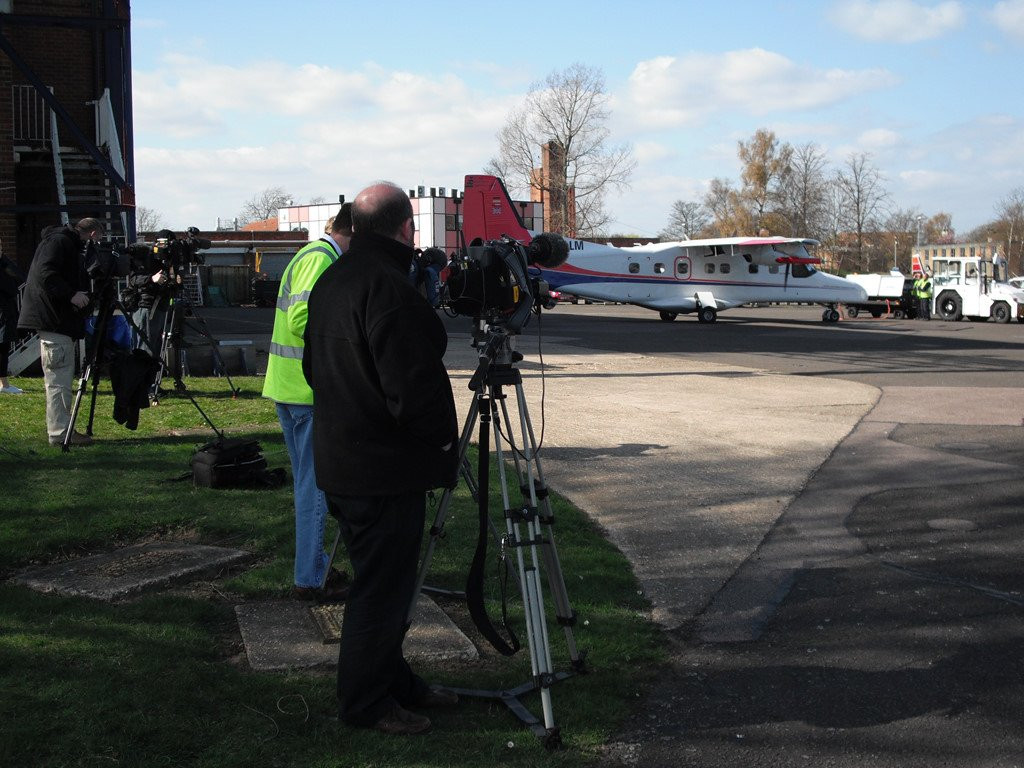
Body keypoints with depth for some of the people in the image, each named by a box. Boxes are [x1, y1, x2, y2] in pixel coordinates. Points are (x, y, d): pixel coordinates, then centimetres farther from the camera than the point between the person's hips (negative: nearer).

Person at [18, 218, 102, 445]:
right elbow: (45, 274, -22)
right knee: (59, 378, -9)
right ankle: (60, 432, -7)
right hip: (53, 321, -11)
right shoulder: (58, 241, -10)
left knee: (60, 378, 12)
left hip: (61, 321, 11)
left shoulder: (70, 245, 21)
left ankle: (61, 429, 17)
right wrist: (71, 295, -24)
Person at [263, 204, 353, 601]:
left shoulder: (313, 255, 18)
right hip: (310, 390, -10)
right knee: (317, 484, -4)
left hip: (290, 387, 10)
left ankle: (314, 568, 24)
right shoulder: (321, 258, -14)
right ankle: (311, 579, 2)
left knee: (310, 484, 16)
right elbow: (303, 320, -24)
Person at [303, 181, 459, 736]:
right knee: (382, 588, 2)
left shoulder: (330, 281, 9)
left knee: (382, 581, 20)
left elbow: (314, 367, 19)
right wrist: (442, 442, -10)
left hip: (342, 462, 10)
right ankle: (366, 703, 12)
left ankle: (393, 682, 32)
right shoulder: (389, 289, -23)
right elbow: (414, 389, -26)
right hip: (386, 473, -10)